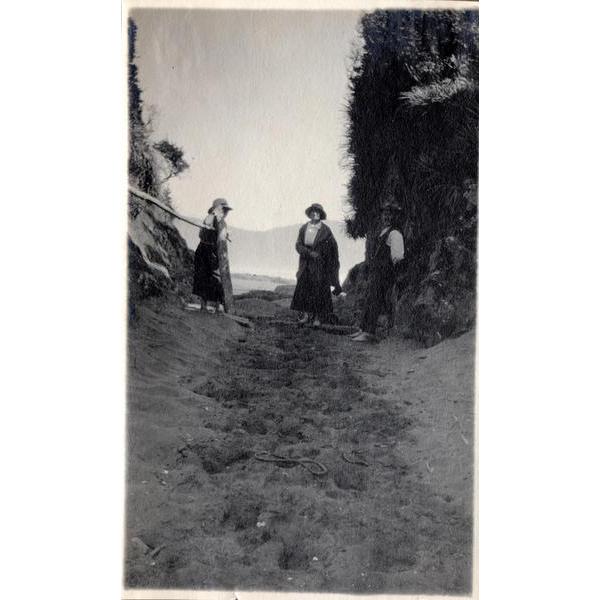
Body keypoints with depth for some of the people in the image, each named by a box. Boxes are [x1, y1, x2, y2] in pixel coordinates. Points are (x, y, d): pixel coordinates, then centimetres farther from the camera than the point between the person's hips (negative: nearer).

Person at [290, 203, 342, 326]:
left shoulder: (325, 230, -4)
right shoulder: (304, 228, 5)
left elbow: (333, 247, 3)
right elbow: (298, 245, -1)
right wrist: (310, 253, -16)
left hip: (320, 264, -3)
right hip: (306, 264, 3)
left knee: (319, 289, -2)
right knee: (303, 287, -2)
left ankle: (318, 317, 6)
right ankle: (306, 314, 8)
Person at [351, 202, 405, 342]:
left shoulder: (394, 233, -14)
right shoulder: (384, 231, 16)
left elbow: (398, 255, -19)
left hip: (384, 272, -9)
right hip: (375, 270, 10)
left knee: (374, 301, -8)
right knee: (369, 299, 12)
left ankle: (369, 333, -3)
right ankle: (363, 329, 19)